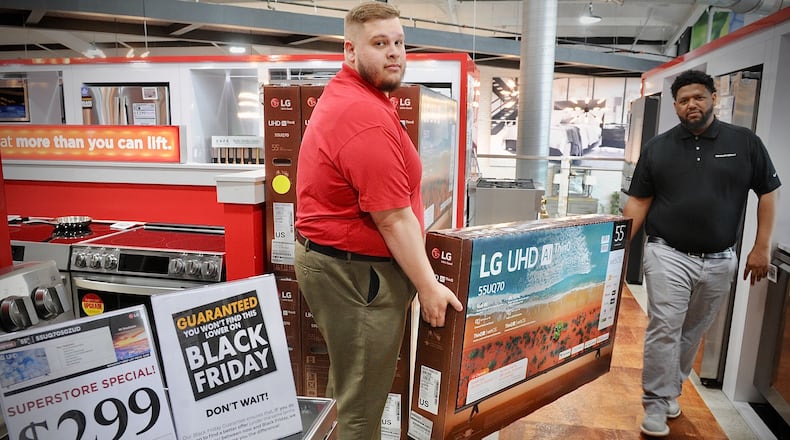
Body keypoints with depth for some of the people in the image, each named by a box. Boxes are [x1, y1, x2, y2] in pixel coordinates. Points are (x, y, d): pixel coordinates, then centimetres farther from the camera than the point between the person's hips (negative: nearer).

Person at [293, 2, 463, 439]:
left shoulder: (344, 95, 12)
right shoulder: (367, 117, -24)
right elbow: (393, 218, -23)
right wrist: (428, 286, -13)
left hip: (330, 257, 11)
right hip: (356, 272, -11)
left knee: (351, 386, 27)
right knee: (362, 402, 7)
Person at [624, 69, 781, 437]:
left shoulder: (745, 142, 2)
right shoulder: (657, 147, 1)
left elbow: (767, 192, 7)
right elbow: (639, 201, 2)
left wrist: (762, 247, 0)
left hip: (719, 260, 2)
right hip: (668, 255, -1)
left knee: (693, 332, 13)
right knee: (664, 329, -5)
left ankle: (670, 390, 30)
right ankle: (656, 403, 5)